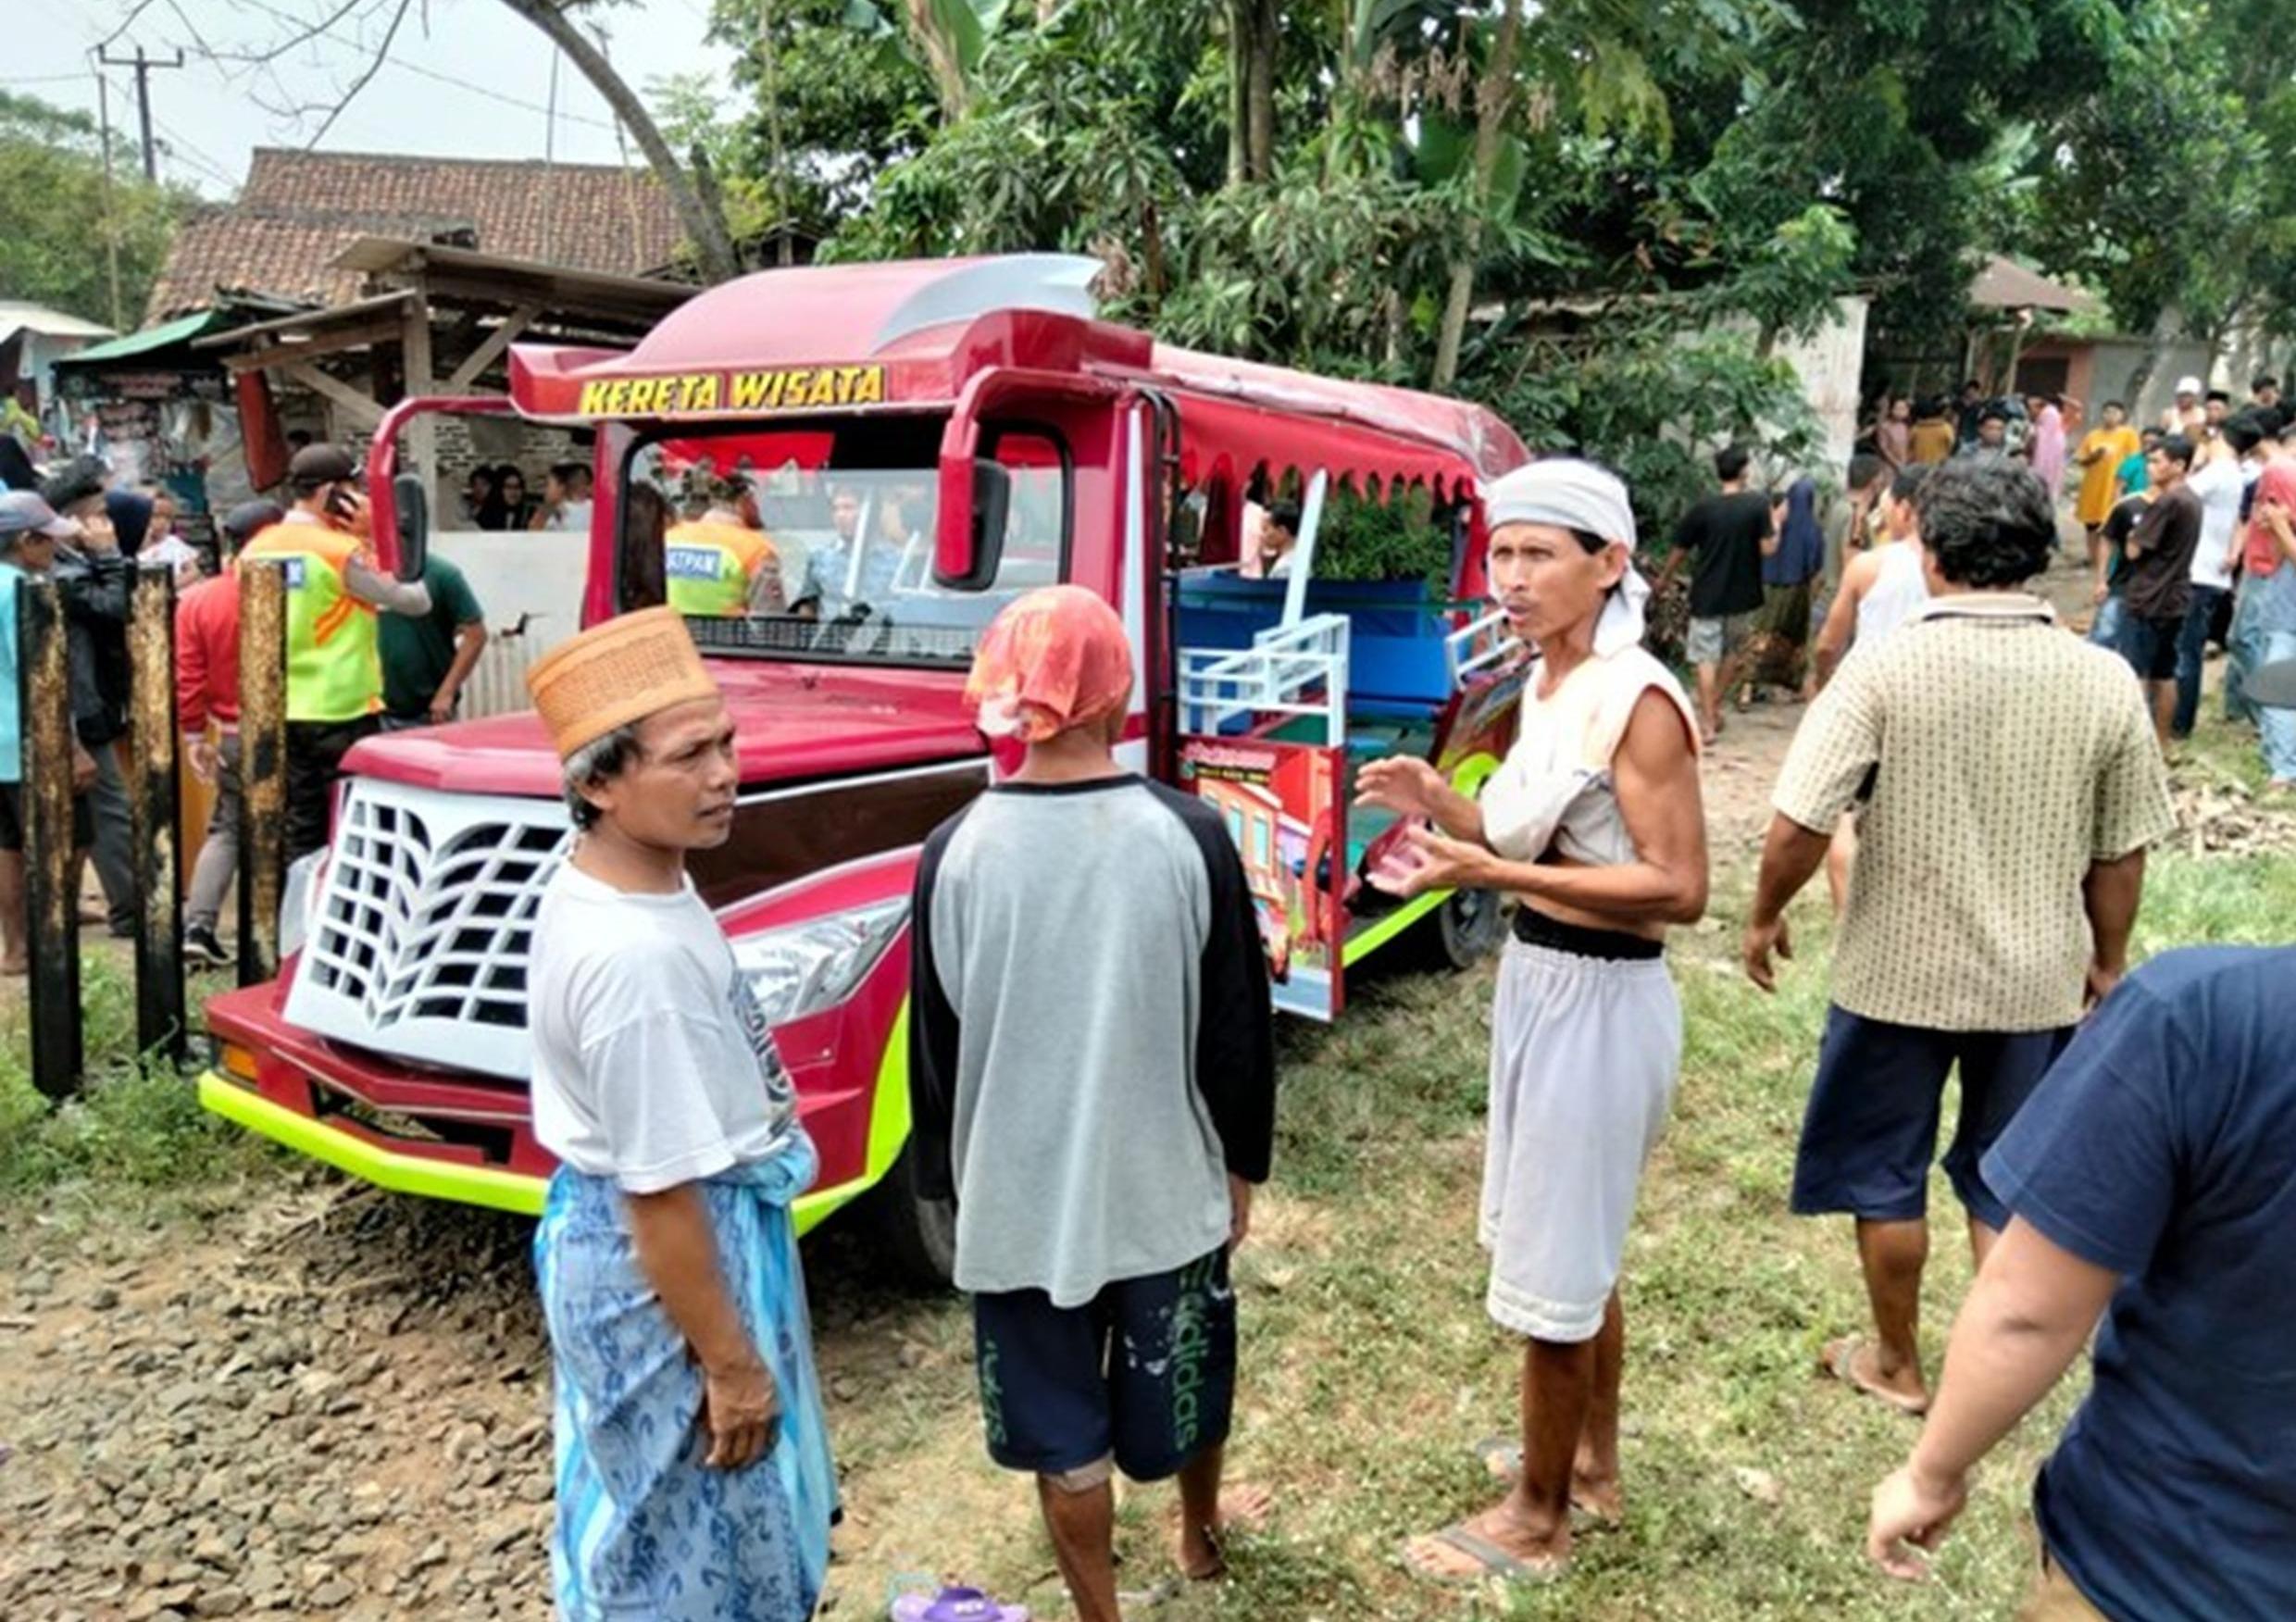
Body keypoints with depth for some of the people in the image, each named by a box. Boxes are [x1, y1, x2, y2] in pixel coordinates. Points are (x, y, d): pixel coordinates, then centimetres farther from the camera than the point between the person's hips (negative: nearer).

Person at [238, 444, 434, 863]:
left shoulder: (255, 550, 5)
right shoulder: (342, 551, -13)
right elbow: (416, 600, -7)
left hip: (282, 715, 6)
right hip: (344, 712, -6)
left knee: (299, 833, 12)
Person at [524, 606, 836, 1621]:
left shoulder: (599, 878, -3)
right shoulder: (638, 957, -33)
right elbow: (660, 1196, -27)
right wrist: (731, 1365, -16)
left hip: (599, 1230, 9)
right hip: (659, 1264, -9)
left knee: (639, 1513, 30)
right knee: (703, 1539, 14)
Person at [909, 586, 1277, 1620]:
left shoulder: (957, 852, -13)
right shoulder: (1189, 838, -14)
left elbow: (935, 1044, -4)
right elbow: (1236, 1028, -7)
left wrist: (946, 1178, 11)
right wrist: (1242, 1165, 8)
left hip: (1019, 1194, -1)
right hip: (1167, 1181, 1)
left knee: (1061, 1421, 16)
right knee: (1185, 1380, 26)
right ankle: (1201, 1534, 51)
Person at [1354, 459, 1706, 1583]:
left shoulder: (1638, 701, -21)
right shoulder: (1546, 685, 6)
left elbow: (1678, 889, -24)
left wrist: (1492, 874, -29)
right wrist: (1442, 805, -3)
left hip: (1601, 1003, -9)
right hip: (1539, 983, 9)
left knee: (1548, 1275, 6)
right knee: (1578, 1251, 23)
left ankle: (1537, 1519, 25)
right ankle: (1595, 1463, 42)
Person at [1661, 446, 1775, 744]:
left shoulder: (1703, 508, -6)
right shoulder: (1758, 503, -8)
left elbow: (1680, 550, 2)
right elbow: (1768, 548, -11)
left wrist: (1665, 578, 19)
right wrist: (1775, 529, 10)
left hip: (1708, 594, -1)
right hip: (1743, 594, 1)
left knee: (1707, 658, 2)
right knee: (1732, 651, 22)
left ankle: (1708, 724, 1)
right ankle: (1714, 707, 28)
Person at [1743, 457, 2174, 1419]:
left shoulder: (1886, 670, -17)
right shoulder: (2104, 681, -7)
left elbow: (1799, 826, -19)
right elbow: (2120, 855, 0)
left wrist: (1765, 916, -1)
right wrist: (2106, 963, 16)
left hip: (1898, 971, -3)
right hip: (2038, 978, 3)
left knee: (1884, 1174, 17)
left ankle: (1897, 1365, 32)